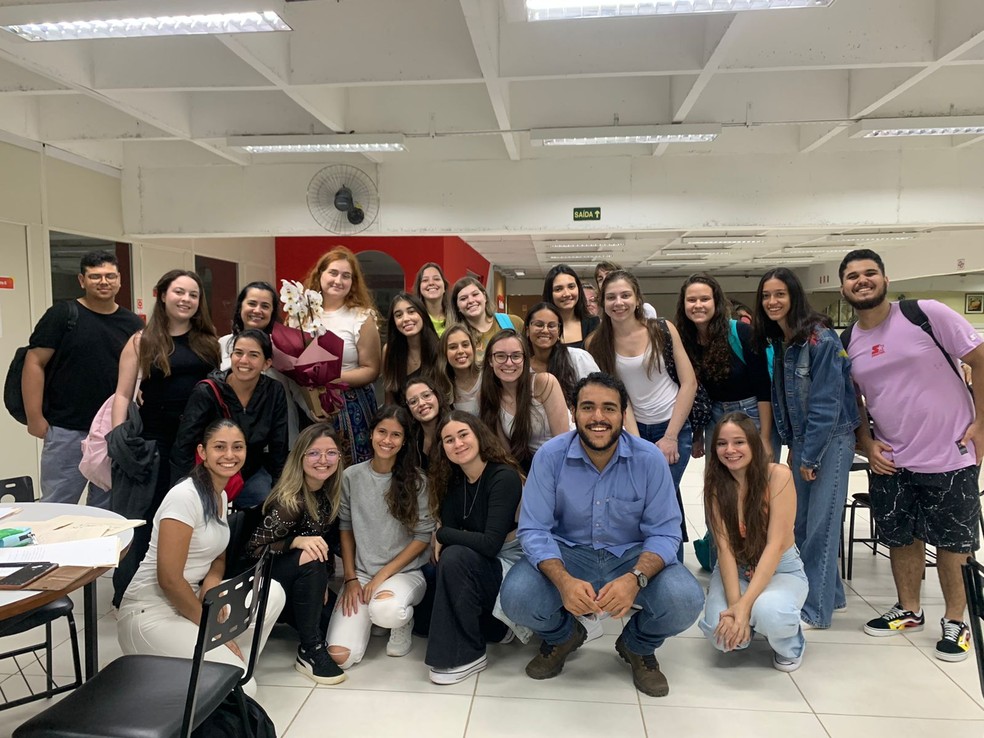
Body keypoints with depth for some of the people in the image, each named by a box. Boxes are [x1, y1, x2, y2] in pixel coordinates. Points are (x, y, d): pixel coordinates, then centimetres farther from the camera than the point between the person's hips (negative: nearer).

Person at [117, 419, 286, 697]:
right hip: (151, 612, -9)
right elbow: (169, 579, -22)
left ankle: (228, 662, 1)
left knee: (272, 593, -10)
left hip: (186, 601, 9)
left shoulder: (221, 495, 8)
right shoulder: (185, 496, -19)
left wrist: (211, 587, -10)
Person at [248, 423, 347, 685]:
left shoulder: (330, 494, -5)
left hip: (303, 584, 6)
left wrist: (323, 582, -8)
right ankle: (309, 651, -24)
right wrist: (297, 541, -38)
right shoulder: (288, 499, -24)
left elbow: (329, 544, 3)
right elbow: (256, 548, -23)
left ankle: (291, 618, 15)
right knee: (309, 560, -35)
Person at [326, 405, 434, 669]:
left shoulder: (416, 481, -6)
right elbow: (345, 529, 6)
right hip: (360, 572, 2)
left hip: (405, 572, -2)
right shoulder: (351, 477, 0)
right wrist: (351, 578, -2)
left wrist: (383, 575, -11)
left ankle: (403, 621, 2)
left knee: (386, 611, -38)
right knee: (340, 656, -15)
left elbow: (423, 536, -5)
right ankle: (368, 613, 18)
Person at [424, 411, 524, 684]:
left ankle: (466, 656, -17)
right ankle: (498, 626, 7)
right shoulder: (453, 483, 1)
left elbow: (491, 544, -27)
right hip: (476, 569, 7)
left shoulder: (504, 477, -20)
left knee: (455, 556, -31)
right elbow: (450, 531, -5)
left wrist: (442, 535, -16)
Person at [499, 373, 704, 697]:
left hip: (633, 556, 0)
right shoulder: (550, 455, -15)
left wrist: (635, 579, -33)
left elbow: (664, 533, -12)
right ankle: (562, 637, 13)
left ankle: (638, 646, 11)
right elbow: (534, 531, -16)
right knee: (516, 597, -27)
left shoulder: (650, 459, -14)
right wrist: (564, 581, -35)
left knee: (685, 600, -27)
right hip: (567, 554, 0)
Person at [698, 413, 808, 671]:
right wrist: (734, 604, -29)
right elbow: (724, 547, -16)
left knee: (767, 612, -36)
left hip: (781, 569, -2)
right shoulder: (716, 483, -11)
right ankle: (747, 626, 12)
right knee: (723, 634, -25)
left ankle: (790, 644, 1)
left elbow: (776, 544, -23)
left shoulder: (778, 475, -19)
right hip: (734, 570, 3)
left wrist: (745, 604, -30)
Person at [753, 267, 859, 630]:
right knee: (801, 523, 11)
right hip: (802, 440, 8)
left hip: (830, 439, -8)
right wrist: (793, 446, 9)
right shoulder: (778, 342, 8)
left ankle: (816, 608, 9)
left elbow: (827, 402, -19)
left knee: (820, 525, -2)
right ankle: (830, 593, 28)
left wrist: (810, 455, -16)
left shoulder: (820, 339, -16)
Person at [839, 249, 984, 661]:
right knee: (901, 538, 14)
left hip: (950, 456, -4)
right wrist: (866, 443, -1)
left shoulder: (927, 314, -12)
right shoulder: (846, 344, 2)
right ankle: (909, 611, 33)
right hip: (890, 461, 4)